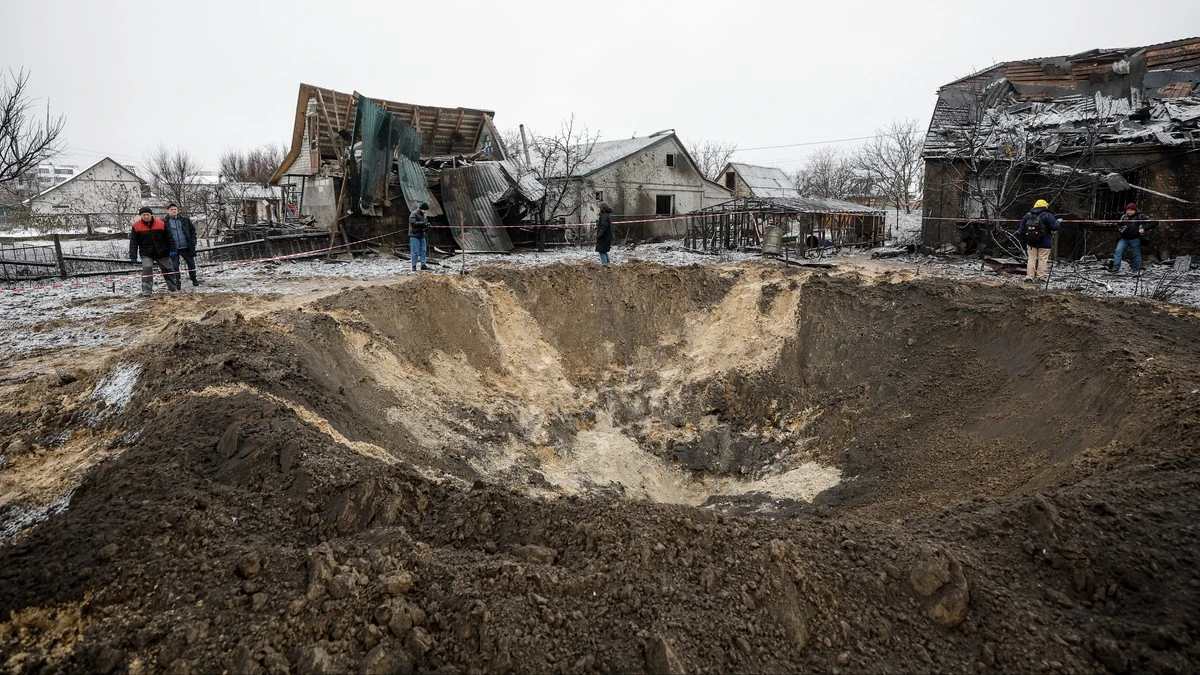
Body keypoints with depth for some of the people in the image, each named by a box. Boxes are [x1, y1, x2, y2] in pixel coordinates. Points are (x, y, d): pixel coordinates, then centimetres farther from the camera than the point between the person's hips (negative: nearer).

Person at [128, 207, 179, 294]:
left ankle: (173, 289, 29)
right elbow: (133, 242, -3)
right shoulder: (136, 226, -4)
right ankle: (147, 291, -15)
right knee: (147, 269, -18)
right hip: (146, 254, -1)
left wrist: (172, 250, -4)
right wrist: (133, 256, -8)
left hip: (162, 253, 1)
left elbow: (169, 238, 2)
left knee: (168, 270, 12)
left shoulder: (161, 224, -3)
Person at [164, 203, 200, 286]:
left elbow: (192, 230, 11)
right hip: (174, 248, -2)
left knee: (191, 263, 9)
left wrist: (193, 242, 1)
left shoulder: (185, 220, 6)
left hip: (186, 247, 2)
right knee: (175, 266, 1)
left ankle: (194, 280, 24)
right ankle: (177, 282, 8)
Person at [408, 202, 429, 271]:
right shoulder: (414, 214, -11)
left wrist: (427, 226, -5)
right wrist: (422, 223, -25)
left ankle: (423, 265, 12)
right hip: (414, 235, -8)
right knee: (415, 251, -7)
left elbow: (425, 223, 19)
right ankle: (414, 266, -2)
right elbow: (412, 222, -23)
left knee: (423, 250, 6)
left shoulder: (424, 215, 13)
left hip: (422, 235, 8)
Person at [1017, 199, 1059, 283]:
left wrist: (1024, 239, 16)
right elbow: (1055, 227, -15)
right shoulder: (1047, 216, -10)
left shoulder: (1028, 215, 5)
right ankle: (1039, 277, 2)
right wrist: (1057, 222, 6)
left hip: (1031, 242, 4)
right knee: (1042, 260, 2)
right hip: (1044, 243, -4)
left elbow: (1022, 228, 8)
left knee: (1031, 259, 9)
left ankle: (1029, 277, 5)